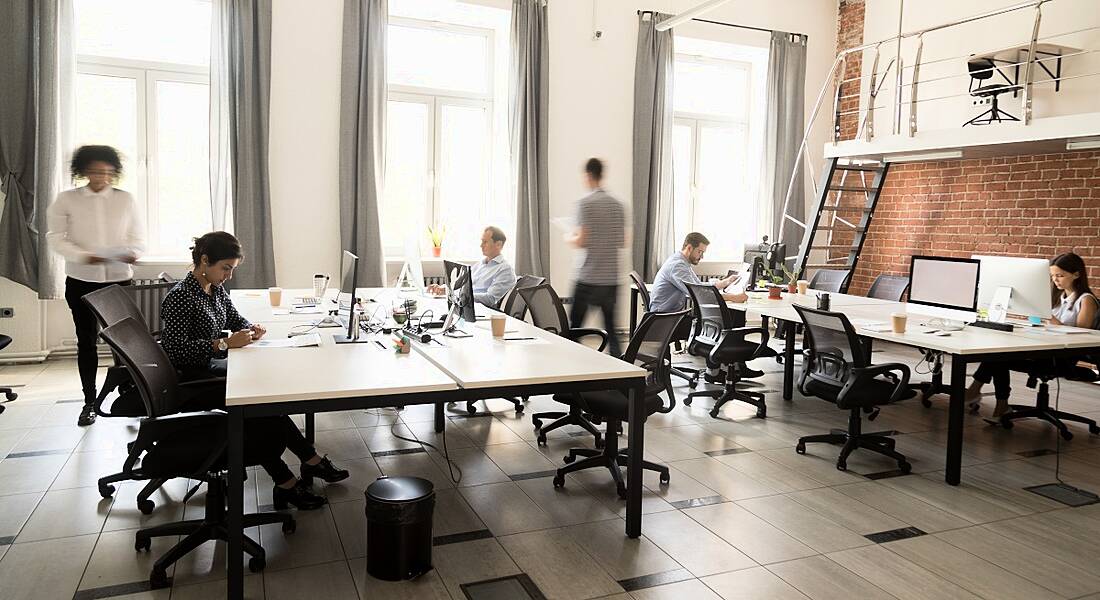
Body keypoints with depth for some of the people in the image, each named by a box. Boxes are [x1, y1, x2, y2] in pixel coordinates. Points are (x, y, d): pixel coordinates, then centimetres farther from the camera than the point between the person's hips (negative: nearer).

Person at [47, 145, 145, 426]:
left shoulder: (126, 199, 3)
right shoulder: (66, 200, 1)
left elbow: (137, 236, 4)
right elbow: (56, 237, -3)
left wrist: (132, 252, -19)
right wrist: (84, 256, -20)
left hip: (119, 278, 0)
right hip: (81, 280, 0)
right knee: (86, 340, 7)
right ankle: (90, 401, 17)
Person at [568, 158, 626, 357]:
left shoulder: (585, 203, -8)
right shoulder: (618, 204, 9)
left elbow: (582, 241, -12)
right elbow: (623, 242, 11)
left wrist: (570, 238, 7)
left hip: (589, 277, -5)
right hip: (612, 277, 5)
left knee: (574, 326, 4)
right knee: (610, 326, 9)